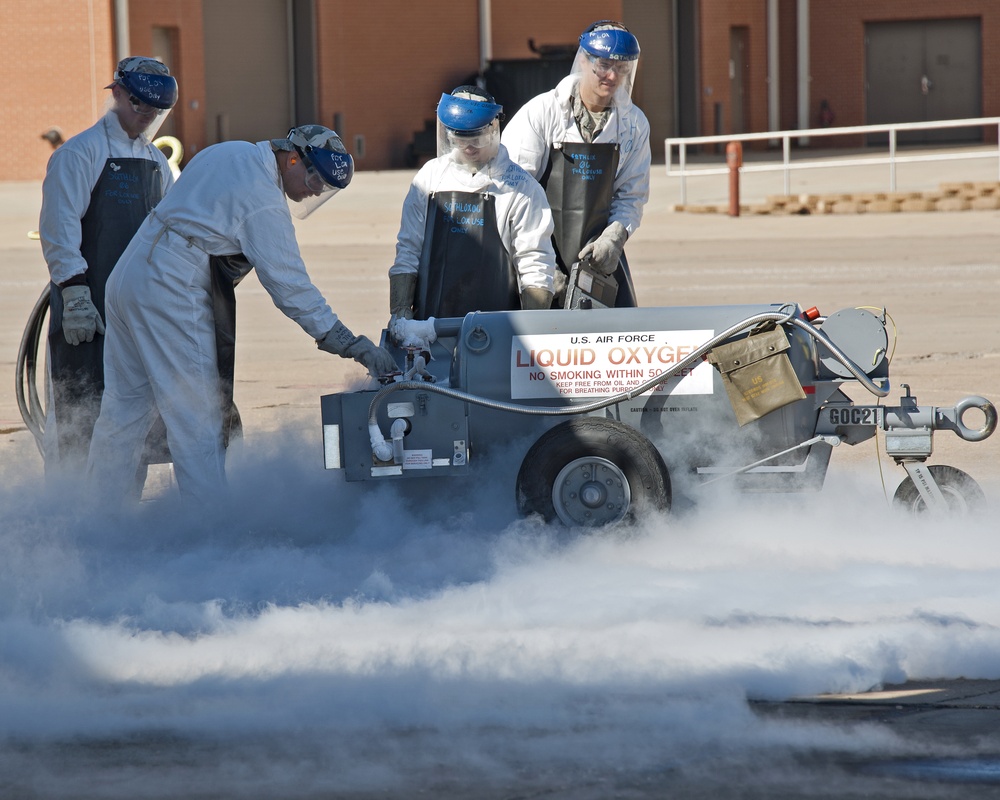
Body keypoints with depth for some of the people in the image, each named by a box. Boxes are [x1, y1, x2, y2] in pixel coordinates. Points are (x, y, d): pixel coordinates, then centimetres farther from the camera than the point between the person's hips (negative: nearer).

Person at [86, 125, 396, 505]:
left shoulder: (233, 154, 13)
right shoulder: (262, 199, -15)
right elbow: (290, 284, -17)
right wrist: (354, 346, -16)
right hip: (171, 295, -9)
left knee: (123, 408, 13)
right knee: (199, 420, -6)